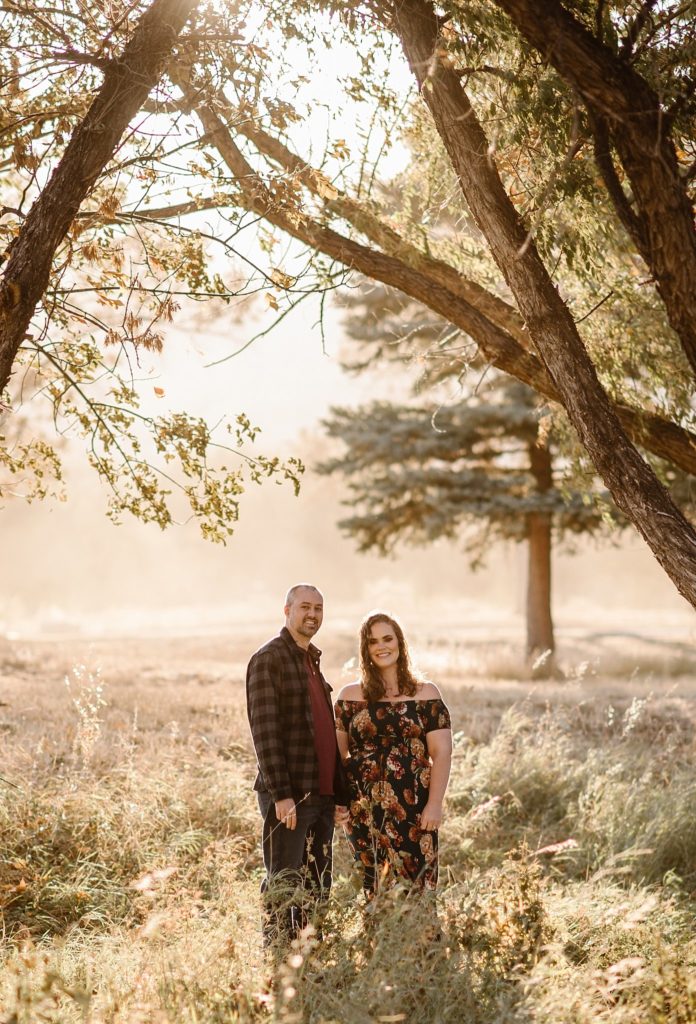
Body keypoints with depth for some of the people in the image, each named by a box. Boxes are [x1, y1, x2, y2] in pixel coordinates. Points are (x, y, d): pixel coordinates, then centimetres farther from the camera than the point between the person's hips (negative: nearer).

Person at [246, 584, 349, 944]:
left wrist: (340, 795, 15)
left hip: (321, 795, 8)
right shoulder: (269, 659, -8)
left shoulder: (313, 661, 18)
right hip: (288, 796, -8)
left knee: (318, 890, 10)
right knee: (283, 888, -3)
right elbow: (264, 730, -15)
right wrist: (281, 793, -21)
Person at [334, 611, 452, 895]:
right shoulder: (351, 696, 9)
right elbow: (338, 752, 10)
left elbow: (441, 752, 0)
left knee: (413, 885, -3)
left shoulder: (426, 694, 4)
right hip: (364, 810, 1)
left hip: (412, 809, -1)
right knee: (372, 888, 2)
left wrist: (434, 804, -8)